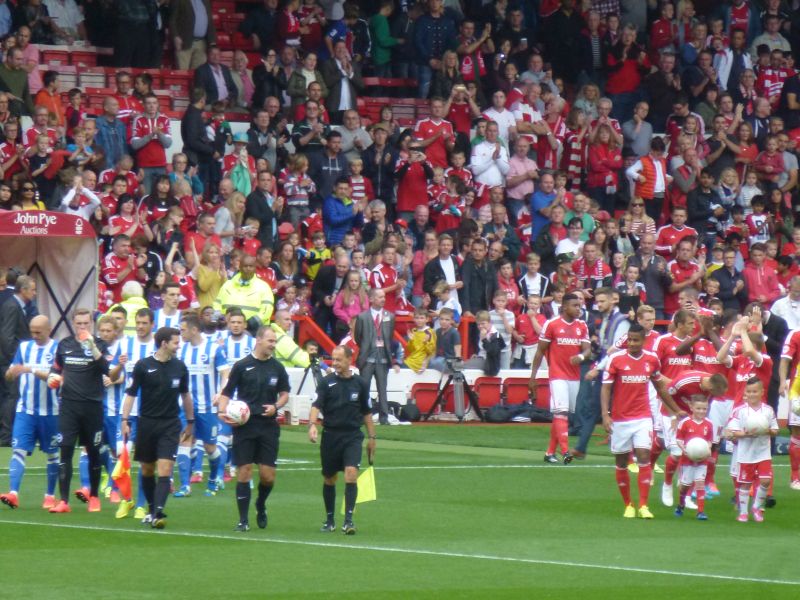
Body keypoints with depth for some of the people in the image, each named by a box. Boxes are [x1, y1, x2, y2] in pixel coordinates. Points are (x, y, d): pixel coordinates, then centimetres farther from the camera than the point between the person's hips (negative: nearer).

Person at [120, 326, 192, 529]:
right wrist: (125, 420, -11)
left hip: (170, 425, 1)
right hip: (147, 423, -1)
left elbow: (185, 395, 17)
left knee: (165, 470, -13)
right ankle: (151, 509, 27)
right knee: (147, 470, 10)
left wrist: (190, 422, 20)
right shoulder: (143, 366, -5)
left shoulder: (179, 367, 3)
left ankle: (158, 513, -20)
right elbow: (131, 394, -2)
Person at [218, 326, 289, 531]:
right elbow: (227, 393, 4)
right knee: (244, 472, -5)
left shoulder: (277, 368, 7)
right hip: (244, 425, -2)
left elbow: (285, 394, 16)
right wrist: (223, 411, -13)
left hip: (268, 425, 2)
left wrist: (276, 406, -4)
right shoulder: (242, 366, 0)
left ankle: (261, 505, 30)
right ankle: (243, 520, 1)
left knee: (268, 476, -1)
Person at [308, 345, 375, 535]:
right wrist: (312, 424, -30)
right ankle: (329, 520, 25)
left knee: (351, 474, -18)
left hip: (353, 436, 0)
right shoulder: (326, 382, -1)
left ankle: (348, 520, -18)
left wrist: (372, 437, 14)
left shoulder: (360, 384, 4)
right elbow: (316, 405, -12)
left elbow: (366, 412, 14)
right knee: (329, 479, 10)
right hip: (330, 435, 0)